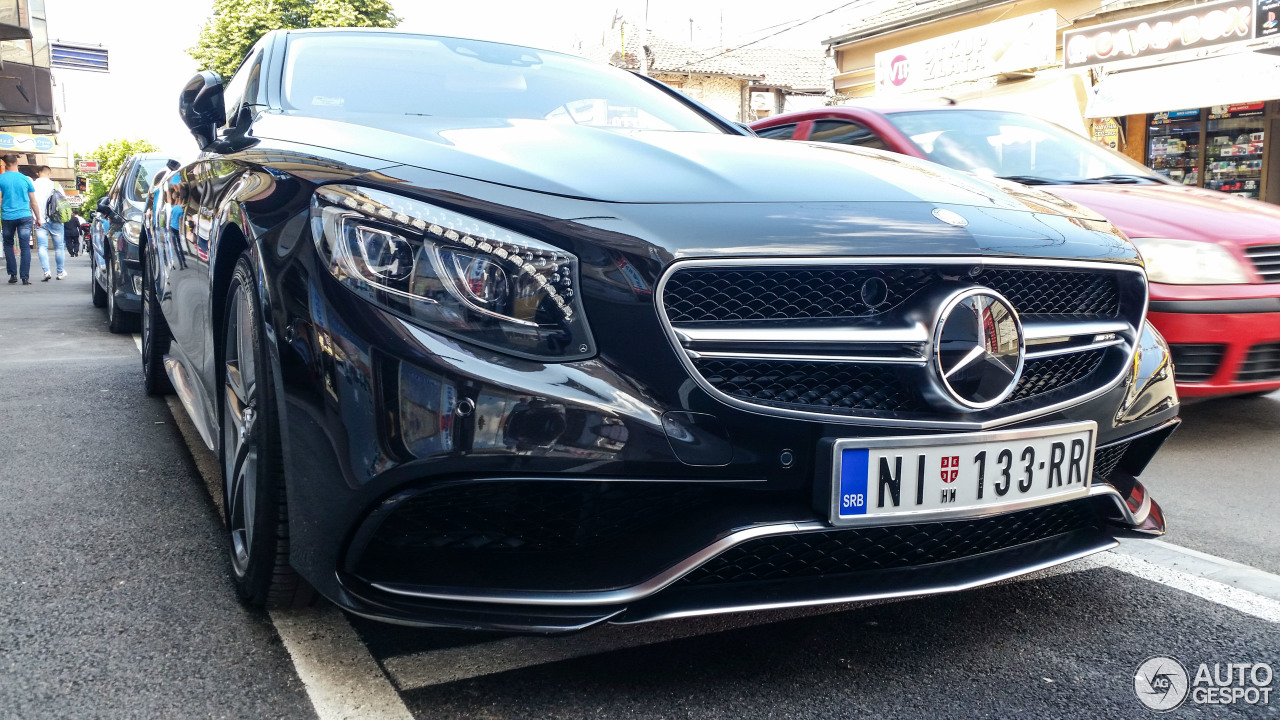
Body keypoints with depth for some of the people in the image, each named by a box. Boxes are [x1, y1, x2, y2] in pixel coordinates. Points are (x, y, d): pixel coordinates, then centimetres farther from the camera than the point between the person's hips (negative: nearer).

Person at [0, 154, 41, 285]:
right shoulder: (26, 179, 2)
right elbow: (33, 201, 6)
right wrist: (38, 218, 15)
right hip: (25, 217, 0)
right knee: (25, 247, 0)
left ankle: (13, 275, 13)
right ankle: (25, 277, -5)